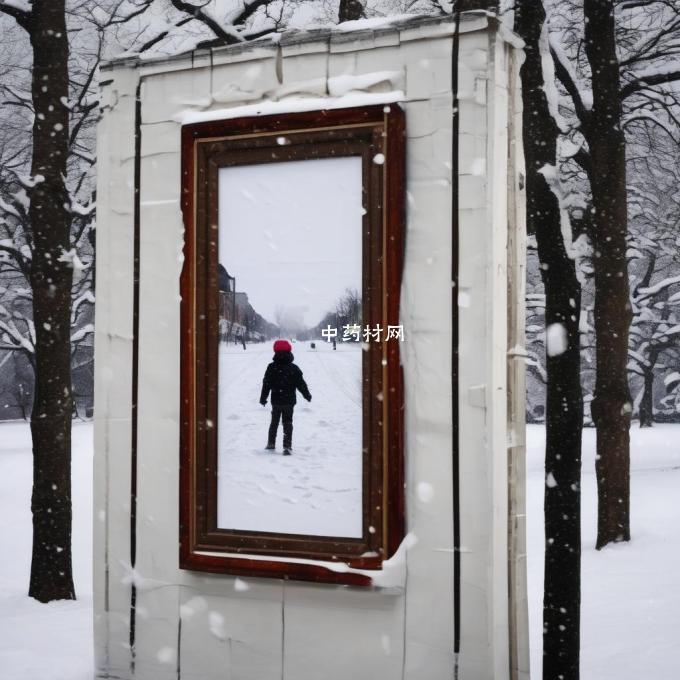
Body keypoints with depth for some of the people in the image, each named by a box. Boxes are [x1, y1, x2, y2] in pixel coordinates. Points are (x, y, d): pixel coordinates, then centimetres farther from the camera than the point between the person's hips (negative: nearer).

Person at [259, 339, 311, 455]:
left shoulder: (271, 367, -6)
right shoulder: (294, 369, -7)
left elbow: (266, 384, -3)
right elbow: (301, 384, -2)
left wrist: (263, 398, 8)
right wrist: (307, 395, 13)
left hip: (276, 401, 1)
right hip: (289, 402, -1)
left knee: (274, 422, 18)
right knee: (287, 424, 4)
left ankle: (271, 443, 22)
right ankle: (287, 446, -4)